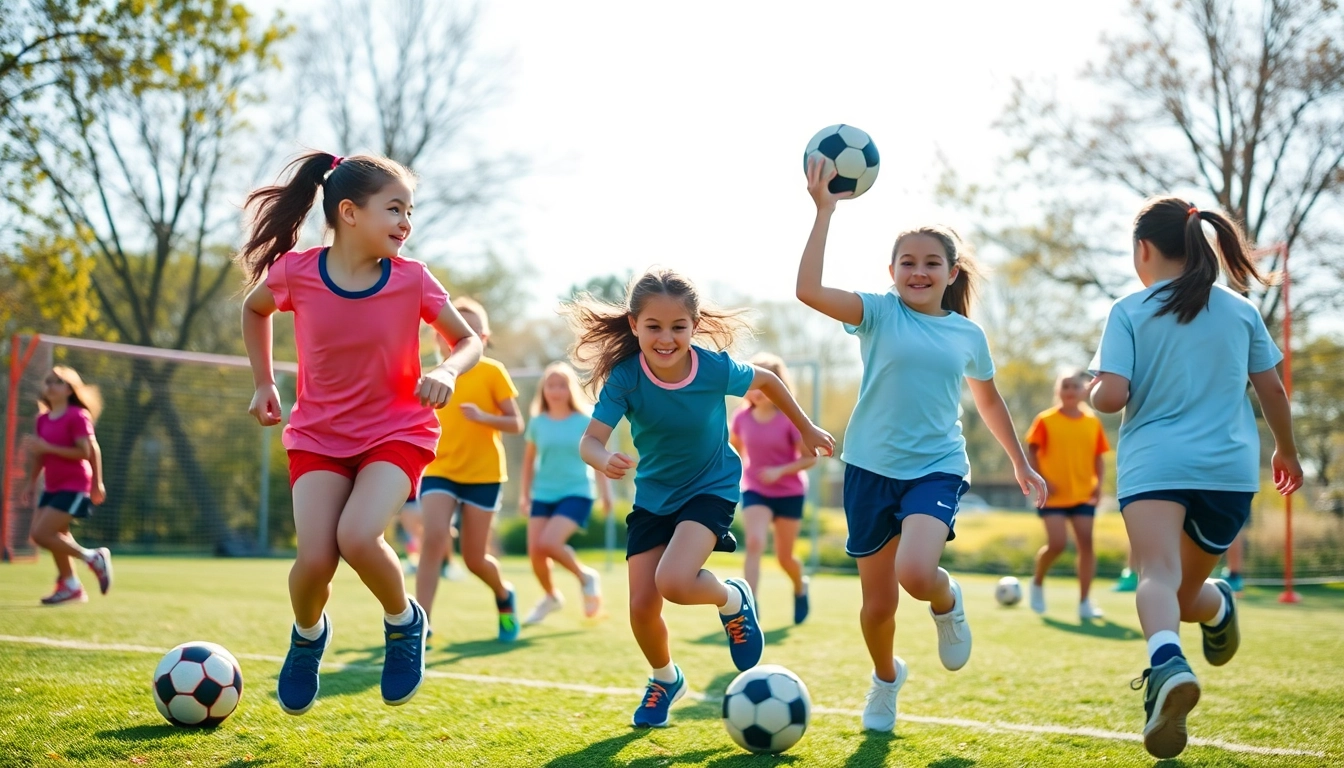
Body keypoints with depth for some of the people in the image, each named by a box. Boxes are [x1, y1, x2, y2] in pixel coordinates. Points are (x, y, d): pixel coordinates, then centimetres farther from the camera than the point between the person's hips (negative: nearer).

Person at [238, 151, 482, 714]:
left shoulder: (411, 280, -12)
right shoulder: (295, 272, -11)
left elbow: (468, 340, 0)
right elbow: (254, 308, 12)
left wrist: (447, 372, -21)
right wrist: (263, 383, 9)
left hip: (396, 431, -1)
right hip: (318, 434, 1)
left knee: (357, 537, -27)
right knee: (315, 558, -16)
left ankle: (403, 623, 4)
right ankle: (308, 636, 19)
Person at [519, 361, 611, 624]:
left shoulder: (585, 421, -3)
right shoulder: (537, 423, 4)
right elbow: (529, 461, 12)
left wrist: (606, 493, 0)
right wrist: (524, 494, 9)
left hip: (576, 493, -4)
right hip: (543, 495, 4)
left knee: (547, 543, -24)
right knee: (535, 552, -4)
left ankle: (586, 577, 3)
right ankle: (550, 597, 26)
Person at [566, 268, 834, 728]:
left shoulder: (716, 369, -22)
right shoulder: (624, 377, -22)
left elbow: (766, 380, -1)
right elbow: (590, 440, -26)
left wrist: (806, 429, 11)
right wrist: (604, 460, -50)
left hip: (711, 488, -2)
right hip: (653, 496, 3)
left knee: (672, 582, -27)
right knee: (642, 606, -3)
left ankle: (733, 600, 8)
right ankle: (665, 678, 29)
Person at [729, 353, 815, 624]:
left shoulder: (790, 418, -17)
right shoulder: (742, 417, -7)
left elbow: (810, 457, -13)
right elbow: (735, 444, 15)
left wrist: (780, 471, -25)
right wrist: (740, 470, 5)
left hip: (789, 493, -1)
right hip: (755, 491, 2)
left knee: (784, 556, 9)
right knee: (754, 543, -21)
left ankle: (800, 587, 43)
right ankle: (751, 605, -22)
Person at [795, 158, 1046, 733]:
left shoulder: (968, 335, 6)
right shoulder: (879, 313, -3)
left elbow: (988, 401, 23)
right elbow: (809, 289, -20)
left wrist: (1021, 463, 27)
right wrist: (825, 210, -21)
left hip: (937, 469, 0)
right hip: (871, 469, 0)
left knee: (916, 572, -28)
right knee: (878, 603, 7)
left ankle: (947, 602, 9)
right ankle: (886, 677, 39)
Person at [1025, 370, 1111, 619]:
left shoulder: (1093, 423, 5)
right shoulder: (1045, 420, -4)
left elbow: (1098, 458, 10)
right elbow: (1031, 453, -2)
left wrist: (1098, 483, -5)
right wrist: (1041, 481, -13)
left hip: (1083, 495, 3)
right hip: (1053, 496, -3)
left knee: (1086, 542, -4)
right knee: (1057, 543, -13)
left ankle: (1085, 603, 2)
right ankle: (1037, 582, 17)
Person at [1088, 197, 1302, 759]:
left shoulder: (1129, 312, 3)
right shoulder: (1240, 310, 14)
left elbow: (1111, 396, -6)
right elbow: (1272, 389, 18)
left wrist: (1092, 391, 17)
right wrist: (1286, 452, 32)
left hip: (1154, 462, -4)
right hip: (1231, 467, 5)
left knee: (1158, 575, -28)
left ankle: (1167, 663, -50)